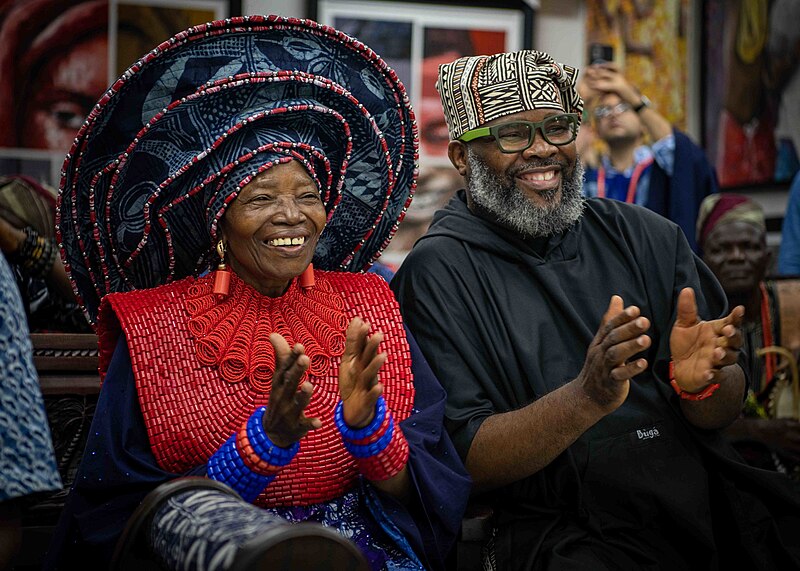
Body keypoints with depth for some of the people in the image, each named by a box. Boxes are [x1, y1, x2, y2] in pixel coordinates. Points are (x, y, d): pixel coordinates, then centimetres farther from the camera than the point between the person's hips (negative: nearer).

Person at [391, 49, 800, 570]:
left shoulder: (648, 237, 11)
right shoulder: (438, 273, -2)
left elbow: (725, 413, 9)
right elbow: (462, 462, -9)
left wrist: (699, 383, -15)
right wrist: (587, 399, -24)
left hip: (710, 503, 4)